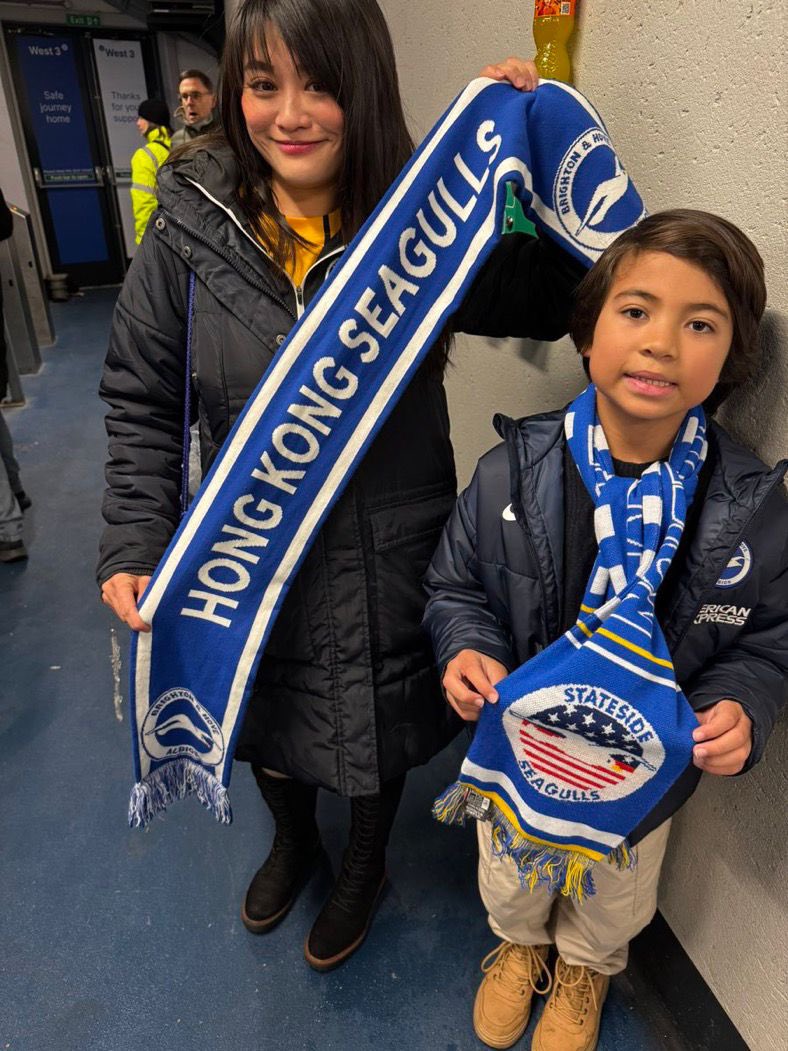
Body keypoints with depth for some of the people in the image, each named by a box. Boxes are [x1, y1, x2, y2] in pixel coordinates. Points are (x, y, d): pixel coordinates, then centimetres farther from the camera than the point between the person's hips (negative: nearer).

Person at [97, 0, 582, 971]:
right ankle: (292, 840, 63)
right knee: (263, 725, 26)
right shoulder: (193, 224, -9)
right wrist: (136, 544, -9)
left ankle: (365, 865, 57)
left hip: (385, 561, -1)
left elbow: (544, 307, -5)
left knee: (376, 734, 21)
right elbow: (141, 399, -3)